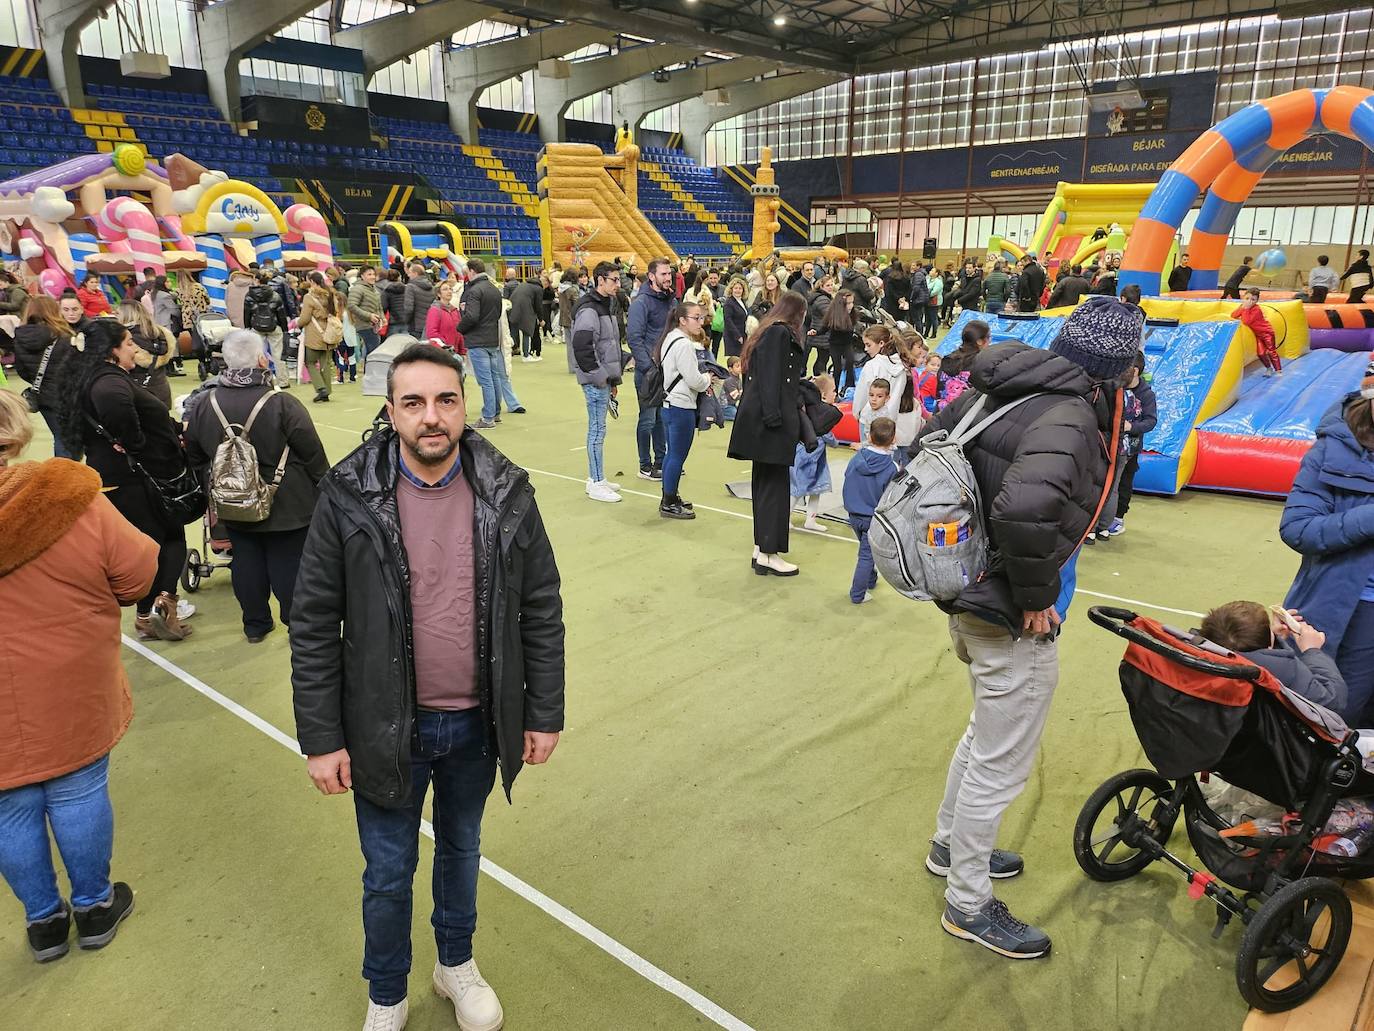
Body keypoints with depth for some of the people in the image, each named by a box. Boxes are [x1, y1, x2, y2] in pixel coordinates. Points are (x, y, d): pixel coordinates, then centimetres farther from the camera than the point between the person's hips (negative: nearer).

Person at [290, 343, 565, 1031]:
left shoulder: (507, 493, -10)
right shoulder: (348, 496, -14)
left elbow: (541, 610, -3)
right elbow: (313, 626, -8)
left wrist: (545, 714, -1)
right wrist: (320, 739, -7)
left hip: (478, 722, 2)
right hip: (388, 726, -1)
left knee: (461, 848, 25)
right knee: (389, 874, 18)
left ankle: (456, 964, 52)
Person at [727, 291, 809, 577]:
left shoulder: (767, 332, 21)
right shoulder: (780, 333, -8)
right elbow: (771, 378, -18)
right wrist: (773, 416, -23)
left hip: (757, 419, 10)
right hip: (773, 420, -10)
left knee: (764, 482, 11)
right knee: (775, 484, -6)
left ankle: (761, 548, 17)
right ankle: (768, 554, -3)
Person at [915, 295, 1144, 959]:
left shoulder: (994, 389, 2)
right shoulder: (1071, 416, -24)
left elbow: (923, 446, 14)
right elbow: (1024, 509, -42)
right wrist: (1036, 597, -24)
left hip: (966, 596, 9)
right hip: (1012, 624, -9)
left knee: (987, 732, 29)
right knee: (1001, 765, 9)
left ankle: (952, 845, 48)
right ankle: (968, 905, 28)